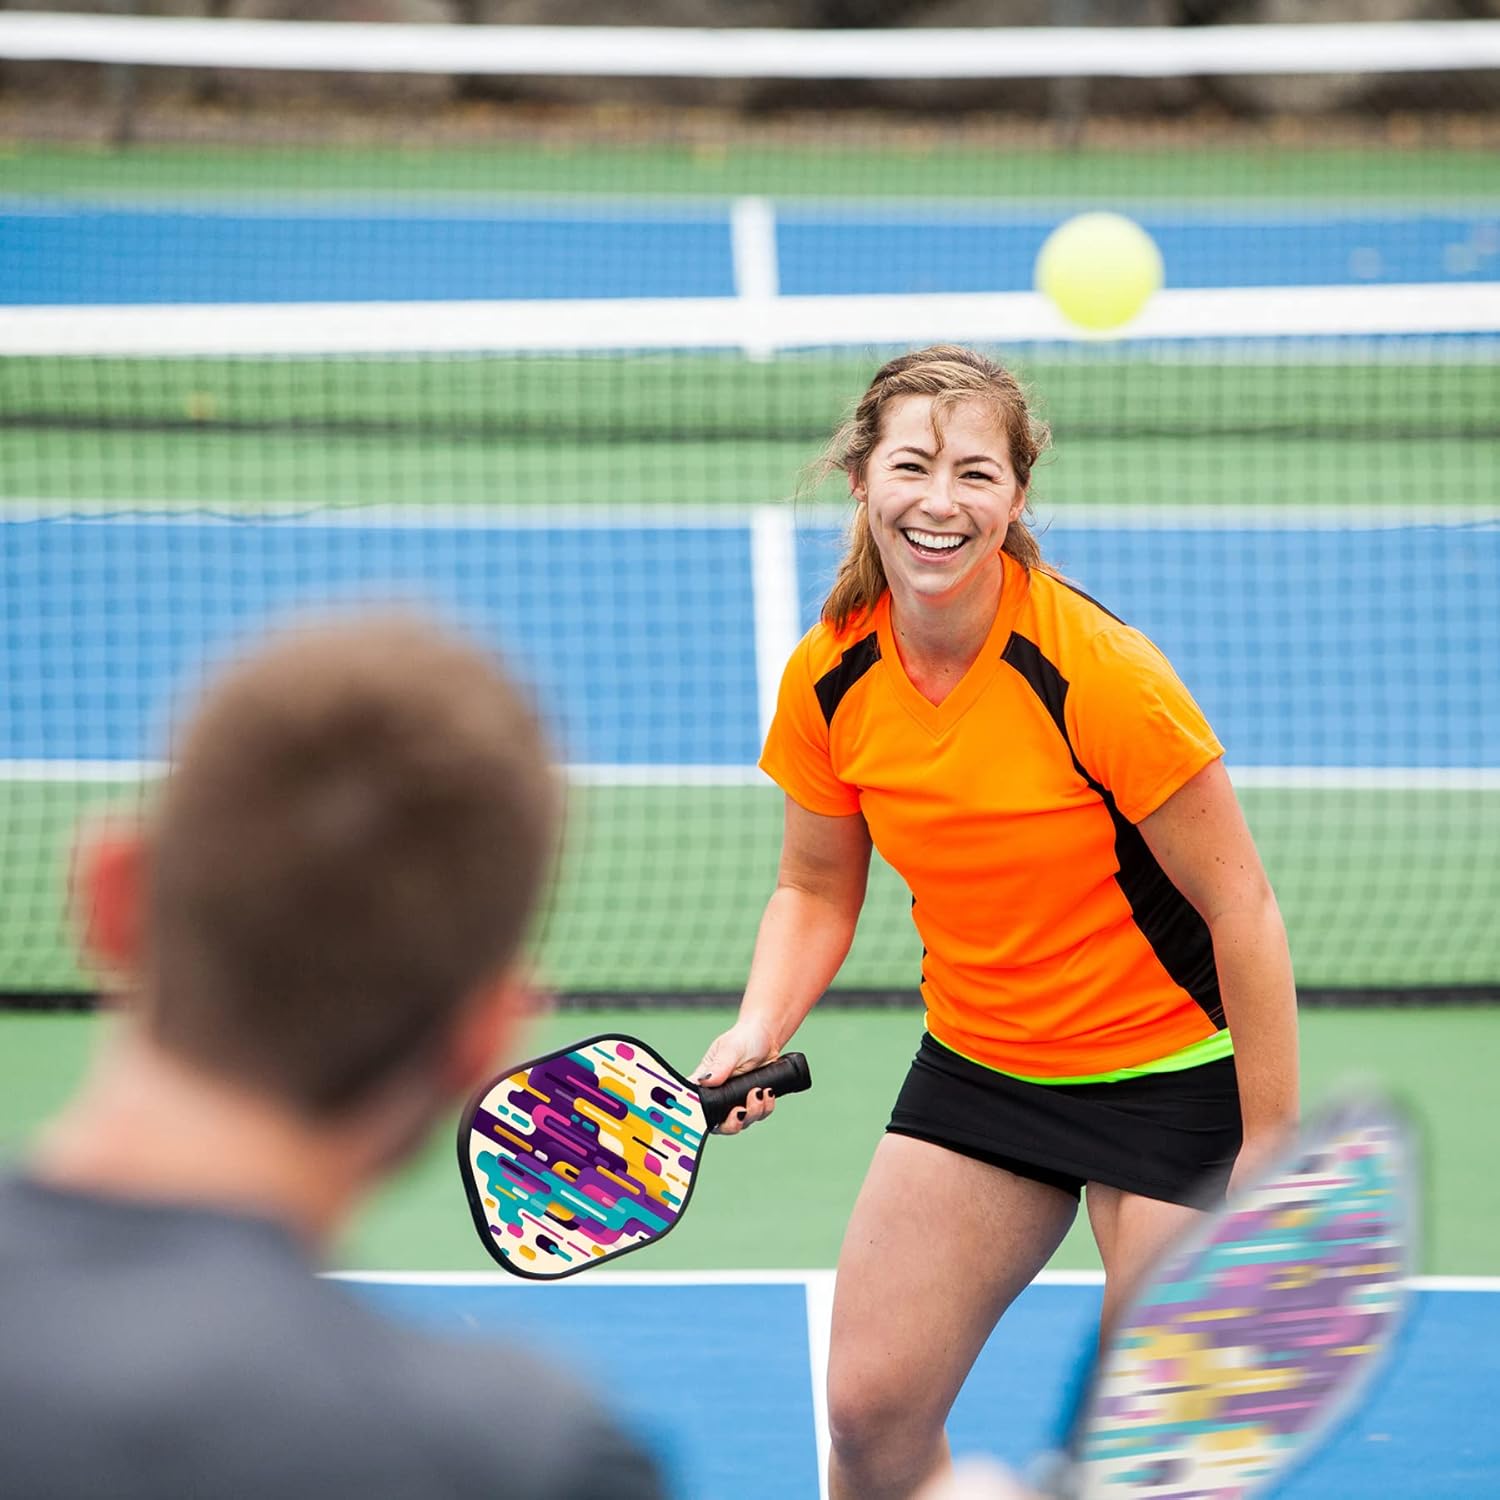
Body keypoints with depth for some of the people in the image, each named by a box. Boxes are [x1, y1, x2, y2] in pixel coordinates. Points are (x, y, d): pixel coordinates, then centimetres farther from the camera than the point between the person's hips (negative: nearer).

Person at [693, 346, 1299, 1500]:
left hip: (1171, 1077, -5)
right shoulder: (829, 680, -8)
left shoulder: (1096, 673, -24)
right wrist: (764, 1024, -11)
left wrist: (1271, 1152, -16)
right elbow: (817, 889, 9)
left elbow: (1241, 907, -18)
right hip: (975, 1065, 5)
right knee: (870, 1407, -1)